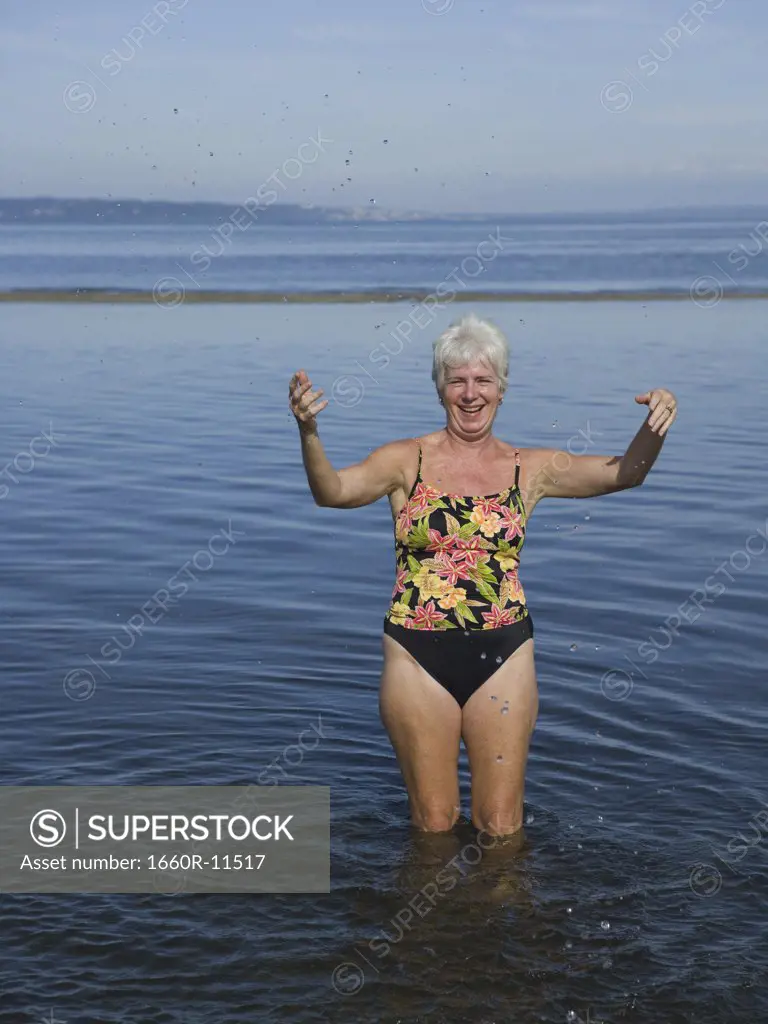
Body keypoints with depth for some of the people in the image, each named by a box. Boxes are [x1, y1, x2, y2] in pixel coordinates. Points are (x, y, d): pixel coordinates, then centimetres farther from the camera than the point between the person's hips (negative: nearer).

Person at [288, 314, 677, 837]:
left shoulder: (531, 469, 4)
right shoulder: (408, 460, 0)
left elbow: (625, 473, 0)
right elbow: (333, 491, -15)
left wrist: (653, 429, -21)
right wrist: (309, 433, -34)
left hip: (502, 656, 1)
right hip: (419, 657, -1)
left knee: (501, 827, 10)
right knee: (433, 823, 11)